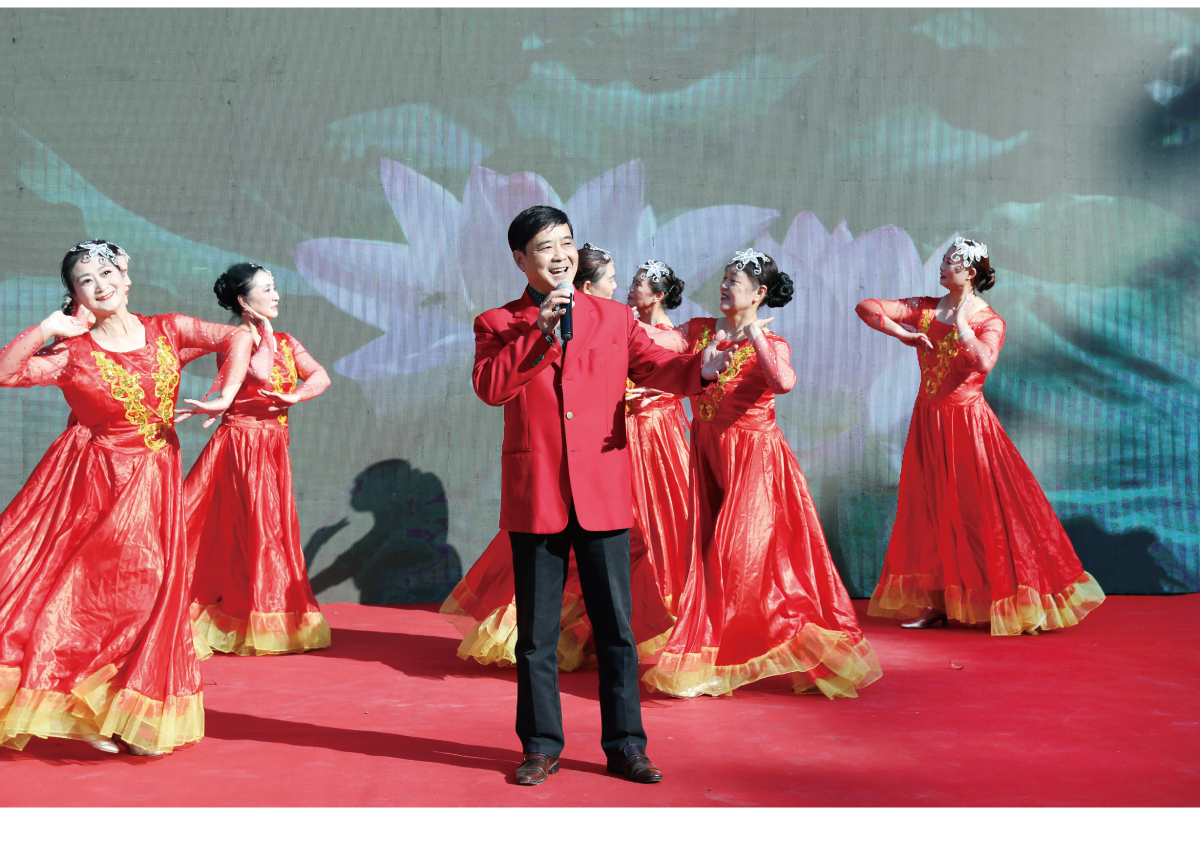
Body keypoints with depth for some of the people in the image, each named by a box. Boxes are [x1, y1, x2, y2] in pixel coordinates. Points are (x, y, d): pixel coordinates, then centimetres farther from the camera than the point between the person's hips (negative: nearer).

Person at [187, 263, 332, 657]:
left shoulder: (286, 342, 13)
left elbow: (321, 377, 2)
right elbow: (261, 375, -23)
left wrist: (293, 397, -14)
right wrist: (265, 332, -11)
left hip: (273, 447, 6)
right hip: (240, 443, -6)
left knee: (273, 527, 9)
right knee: (244, 528, -6)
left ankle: (272, 620, 18)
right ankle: (236, 623, 2)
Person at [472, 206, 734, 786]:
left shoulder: (614, 318, 12)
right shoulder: (497, 324, 6)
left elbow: (654, 366, 1)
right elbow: (489, 386, -10)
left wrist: (699, 367, -20)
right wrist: (540, 331, -16)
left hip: (603, 494, 1)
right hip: (534, 497, -1)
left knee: (615, 627, 5)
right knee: (536, 631, 8)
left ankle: (624, 746, 17)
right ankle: (541, 747, 21)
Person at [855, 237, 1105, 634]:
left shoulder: (989, 322, -7)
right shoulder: (925, 309, 5)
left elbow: (984, 363, -27)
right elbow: (866, 307, 0)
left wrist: (960, 324, -18)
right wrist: (906, 335, -8)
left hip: (967, 422, -5)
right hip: (928, 421, 5)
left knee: (986, 507, -6)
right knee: (930, 509, 8)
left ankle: (1026, 602, 5)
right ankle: (936, 602, 18)